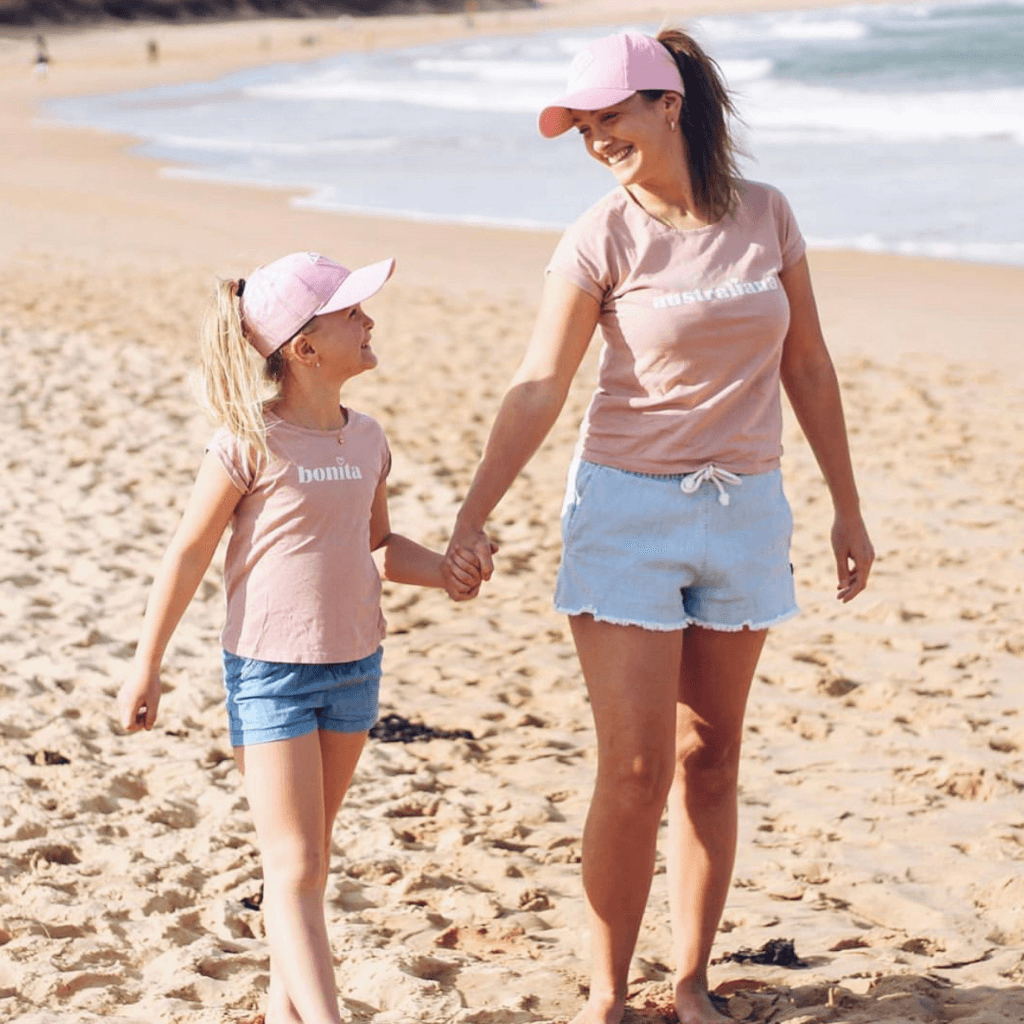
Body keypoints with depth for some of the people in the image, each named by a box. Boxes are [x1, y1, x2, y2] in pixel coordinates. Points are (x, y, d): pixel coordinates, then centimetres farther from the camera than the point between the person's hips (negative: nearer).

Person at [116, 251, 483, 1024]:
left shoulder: (367, 440, 4)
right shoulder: (252, 445, -14)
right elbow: (189, 554, -7)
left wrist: (441, 571, -2)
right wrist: (147, 665, -4)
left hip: (355, 667, 6)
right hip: (270, 671, -6)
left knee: (314, 850, 17)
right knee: (294, 866, -7)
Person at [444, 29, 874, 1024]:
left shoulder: (766, 215, 3)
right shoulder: (601, 240, -8)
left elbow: (807, 367, 10)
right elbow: (539, 386, -14)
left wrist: (847, 509, 12)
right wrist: (472, 512, -25)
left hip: (744, 511, 3)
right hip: (628, 508, -3)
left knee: (709, 761, 9)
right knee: (635, 770, -5)